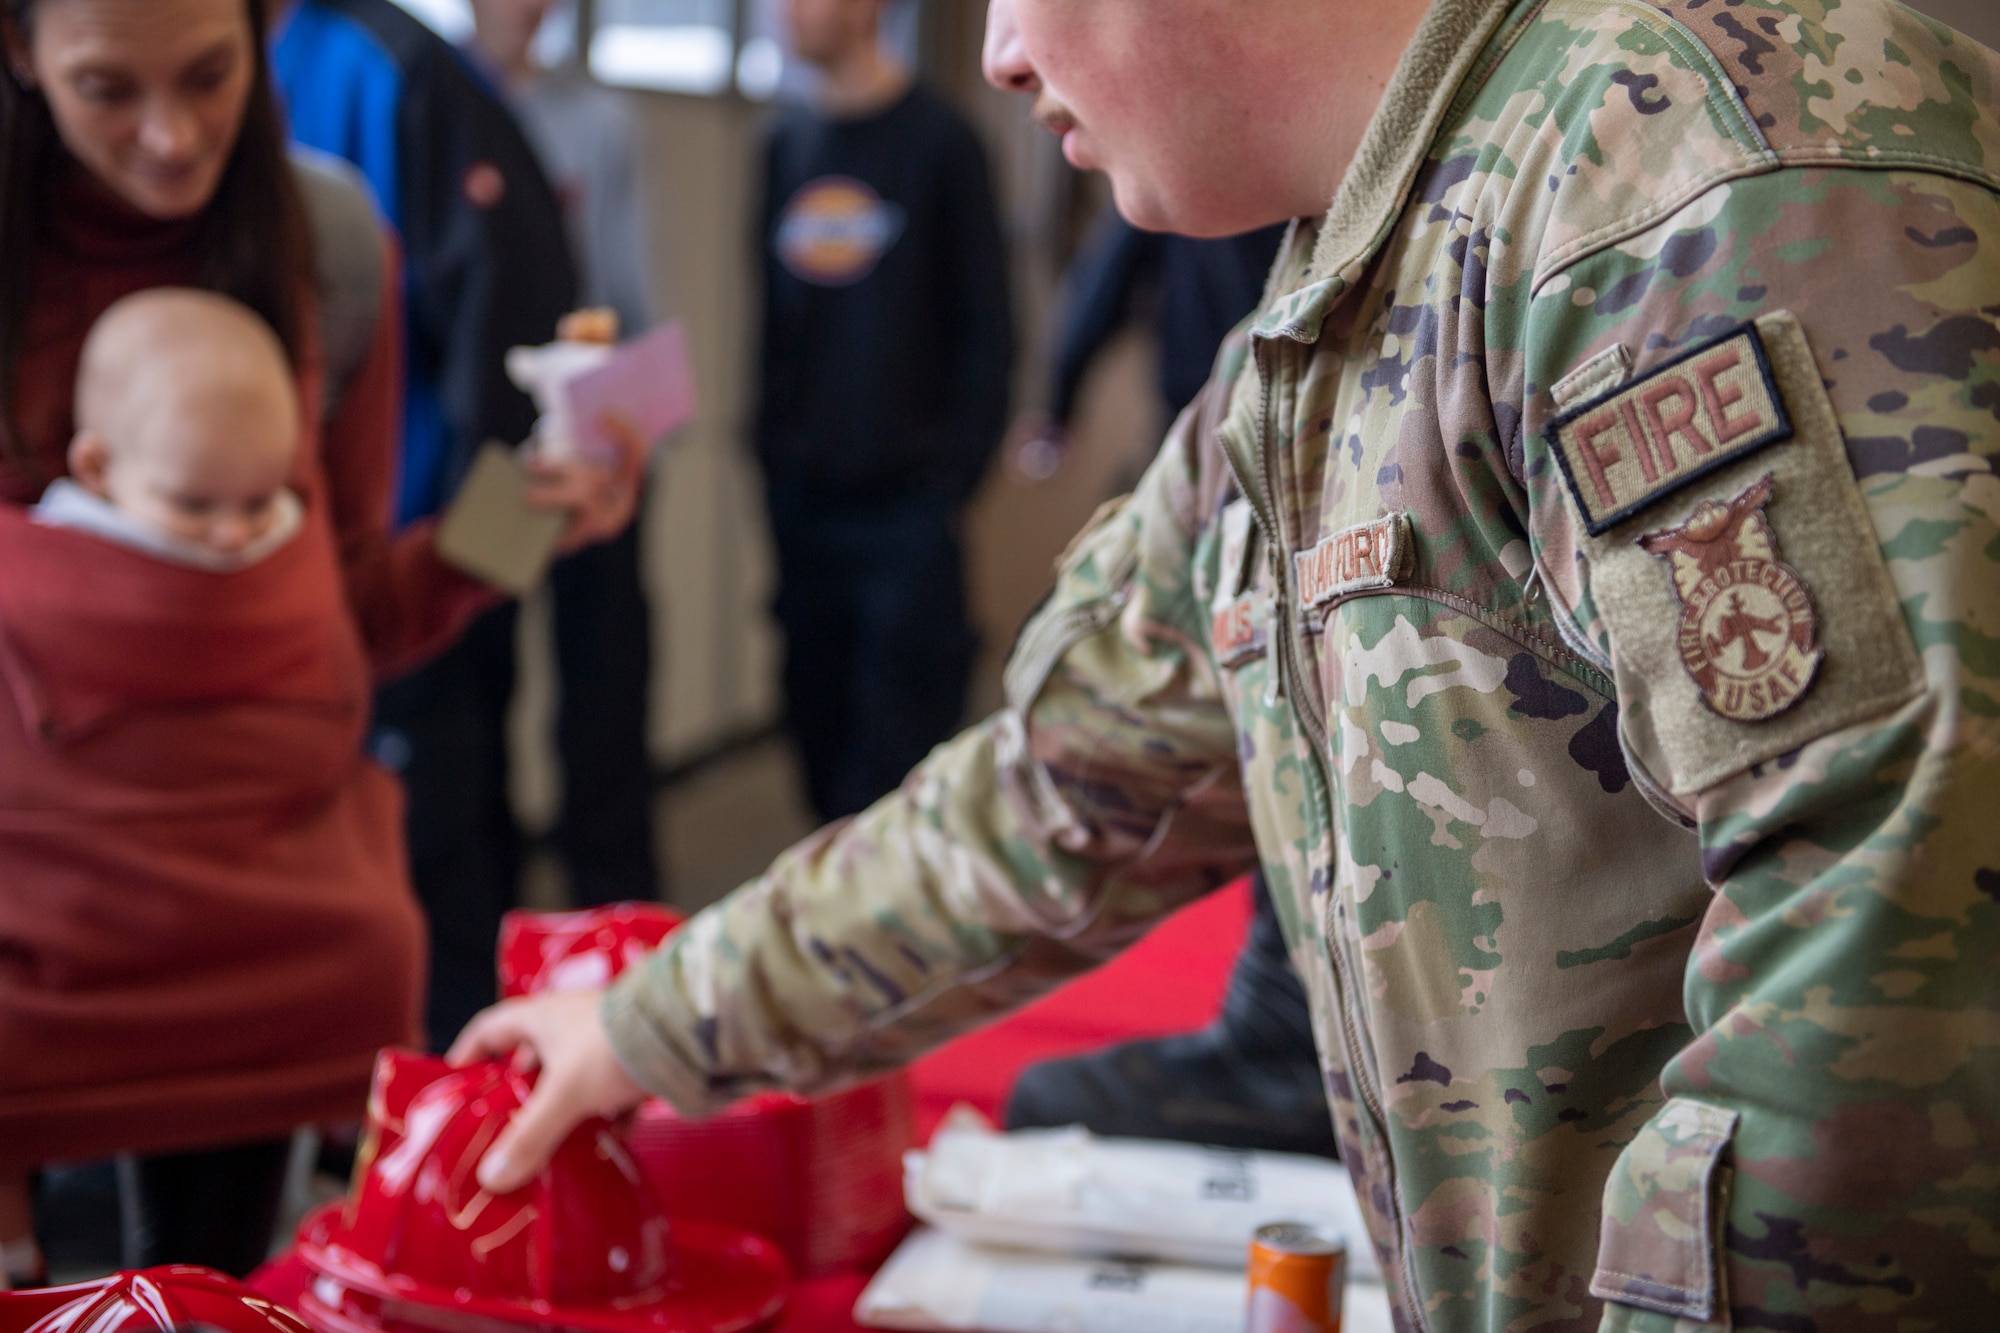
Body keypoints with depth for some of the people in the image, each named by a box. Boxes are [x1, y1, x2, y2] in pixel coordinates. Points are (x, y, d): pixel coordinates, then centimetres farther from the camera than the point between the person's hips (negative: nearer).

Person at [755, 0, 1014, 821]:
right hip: (803, 502, 5)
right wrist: (771, 451, 8)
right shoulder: (788, 145, 13)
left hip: (907, 505, -5)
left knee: (896, 756, -6)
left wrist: (954, 472, -8)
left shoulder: (938, 142, -2)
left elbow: (986, 330, -2)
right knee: (819, 729, 8)